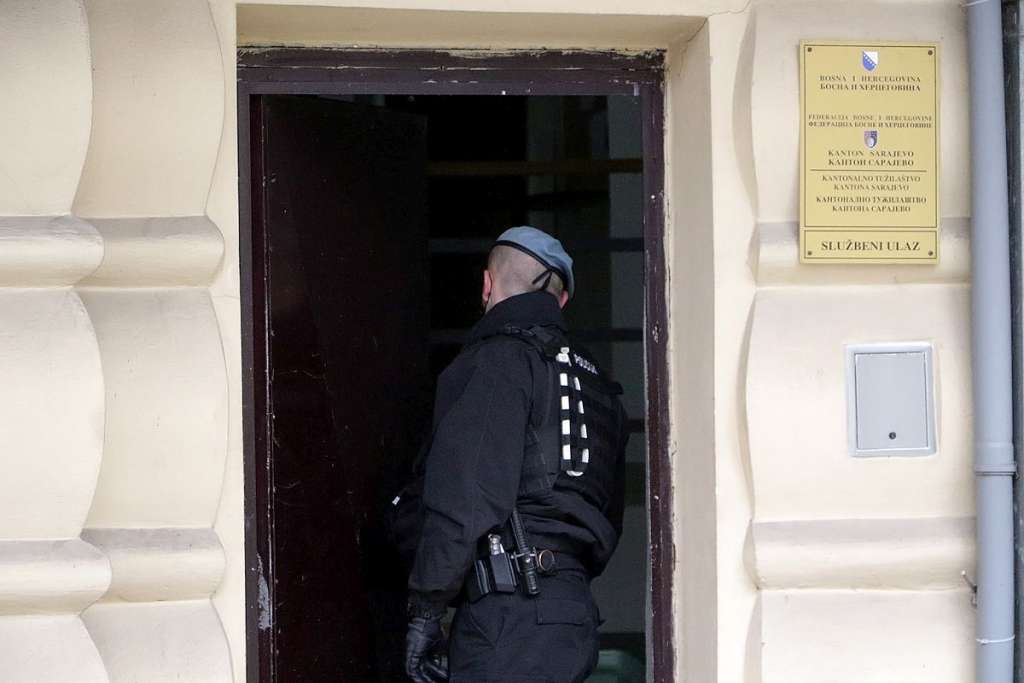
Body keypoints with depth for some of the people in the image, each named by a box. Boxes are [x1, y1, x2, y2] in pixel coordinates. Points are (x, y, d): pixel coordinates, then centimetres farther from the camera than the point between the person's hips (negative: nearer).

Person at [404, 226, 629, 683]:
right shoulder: (594, 382, 22)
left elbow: (467, 497, -14)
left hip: (514, 616, -8)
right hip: (575, 610, 9)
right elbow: (609, 523, 23)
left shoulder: (497, 359, -5)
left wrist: (424, 611, -11)